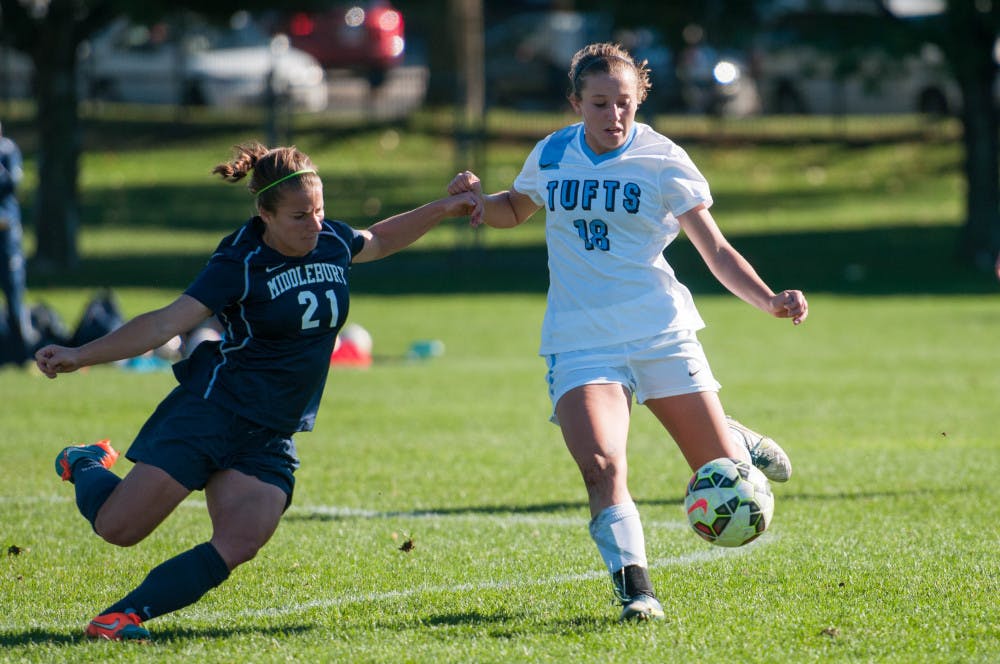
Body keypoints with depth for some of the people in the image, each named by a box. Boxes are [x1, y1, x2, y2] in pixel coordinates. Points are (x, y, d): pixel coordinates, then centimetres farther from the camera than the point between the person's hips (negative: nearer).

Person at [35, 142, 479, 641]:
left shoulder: (333, 243, 6)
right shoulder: (239, 264, -12)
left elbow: (380, 241, 30)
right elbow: (165, 323, -18)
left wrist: (444, 208, 26)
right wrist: (79, 356, -28)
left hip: (271, 439, 5)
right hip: (212, 410, -5)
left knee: (239, 545, -18)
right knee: (118, 526, -8)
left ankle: (125, 615, -13)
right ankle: (87, 468, 25)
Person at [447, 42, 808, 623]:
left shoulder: (662, 160, -3)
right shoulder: (552, 155, 5)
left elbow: (717, 251, -3)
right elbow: (516, 210, 26)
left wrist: (770, 300, -19)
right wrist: (481, 199, 3)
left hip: (662, 333, -1)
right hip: (581, 342, 1)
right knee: (601, 468, -24)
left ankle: (738, 443, 38)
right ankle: (634, 589, -18)